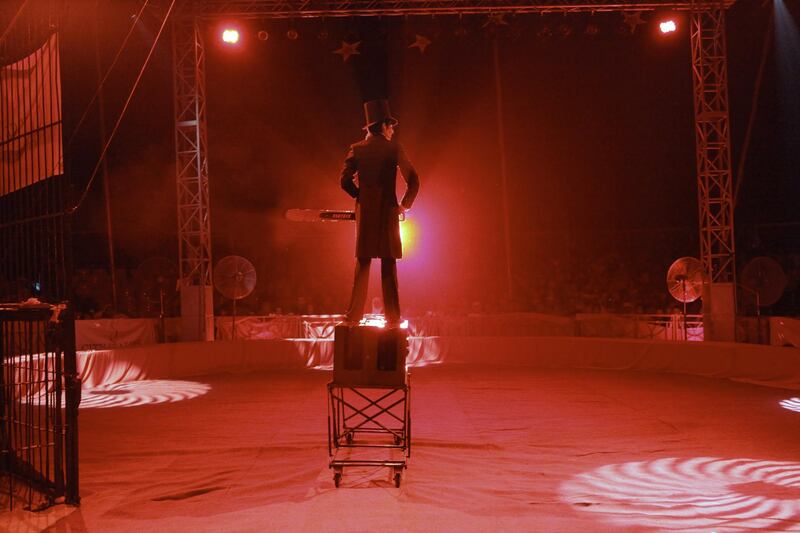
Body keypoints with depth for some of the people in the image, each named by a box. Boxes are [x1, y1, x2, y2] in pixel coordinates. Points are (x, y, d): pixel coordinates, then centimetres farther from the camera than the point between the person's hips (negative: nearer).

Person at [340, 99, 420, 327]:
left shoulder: (356, 149, 5)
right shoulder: (394, 148, -1)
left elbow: (345, 180, -1)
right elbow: (413, 181, -4)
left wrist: (362, 197, 13)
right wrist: (405, 204, 9)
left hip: (365, 213, 2)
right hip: (388, 212, -2)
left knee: (362, 265, 8)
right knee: (389, 265, 2)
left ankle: (354, 316, 6)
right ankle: (392, 317, 2)